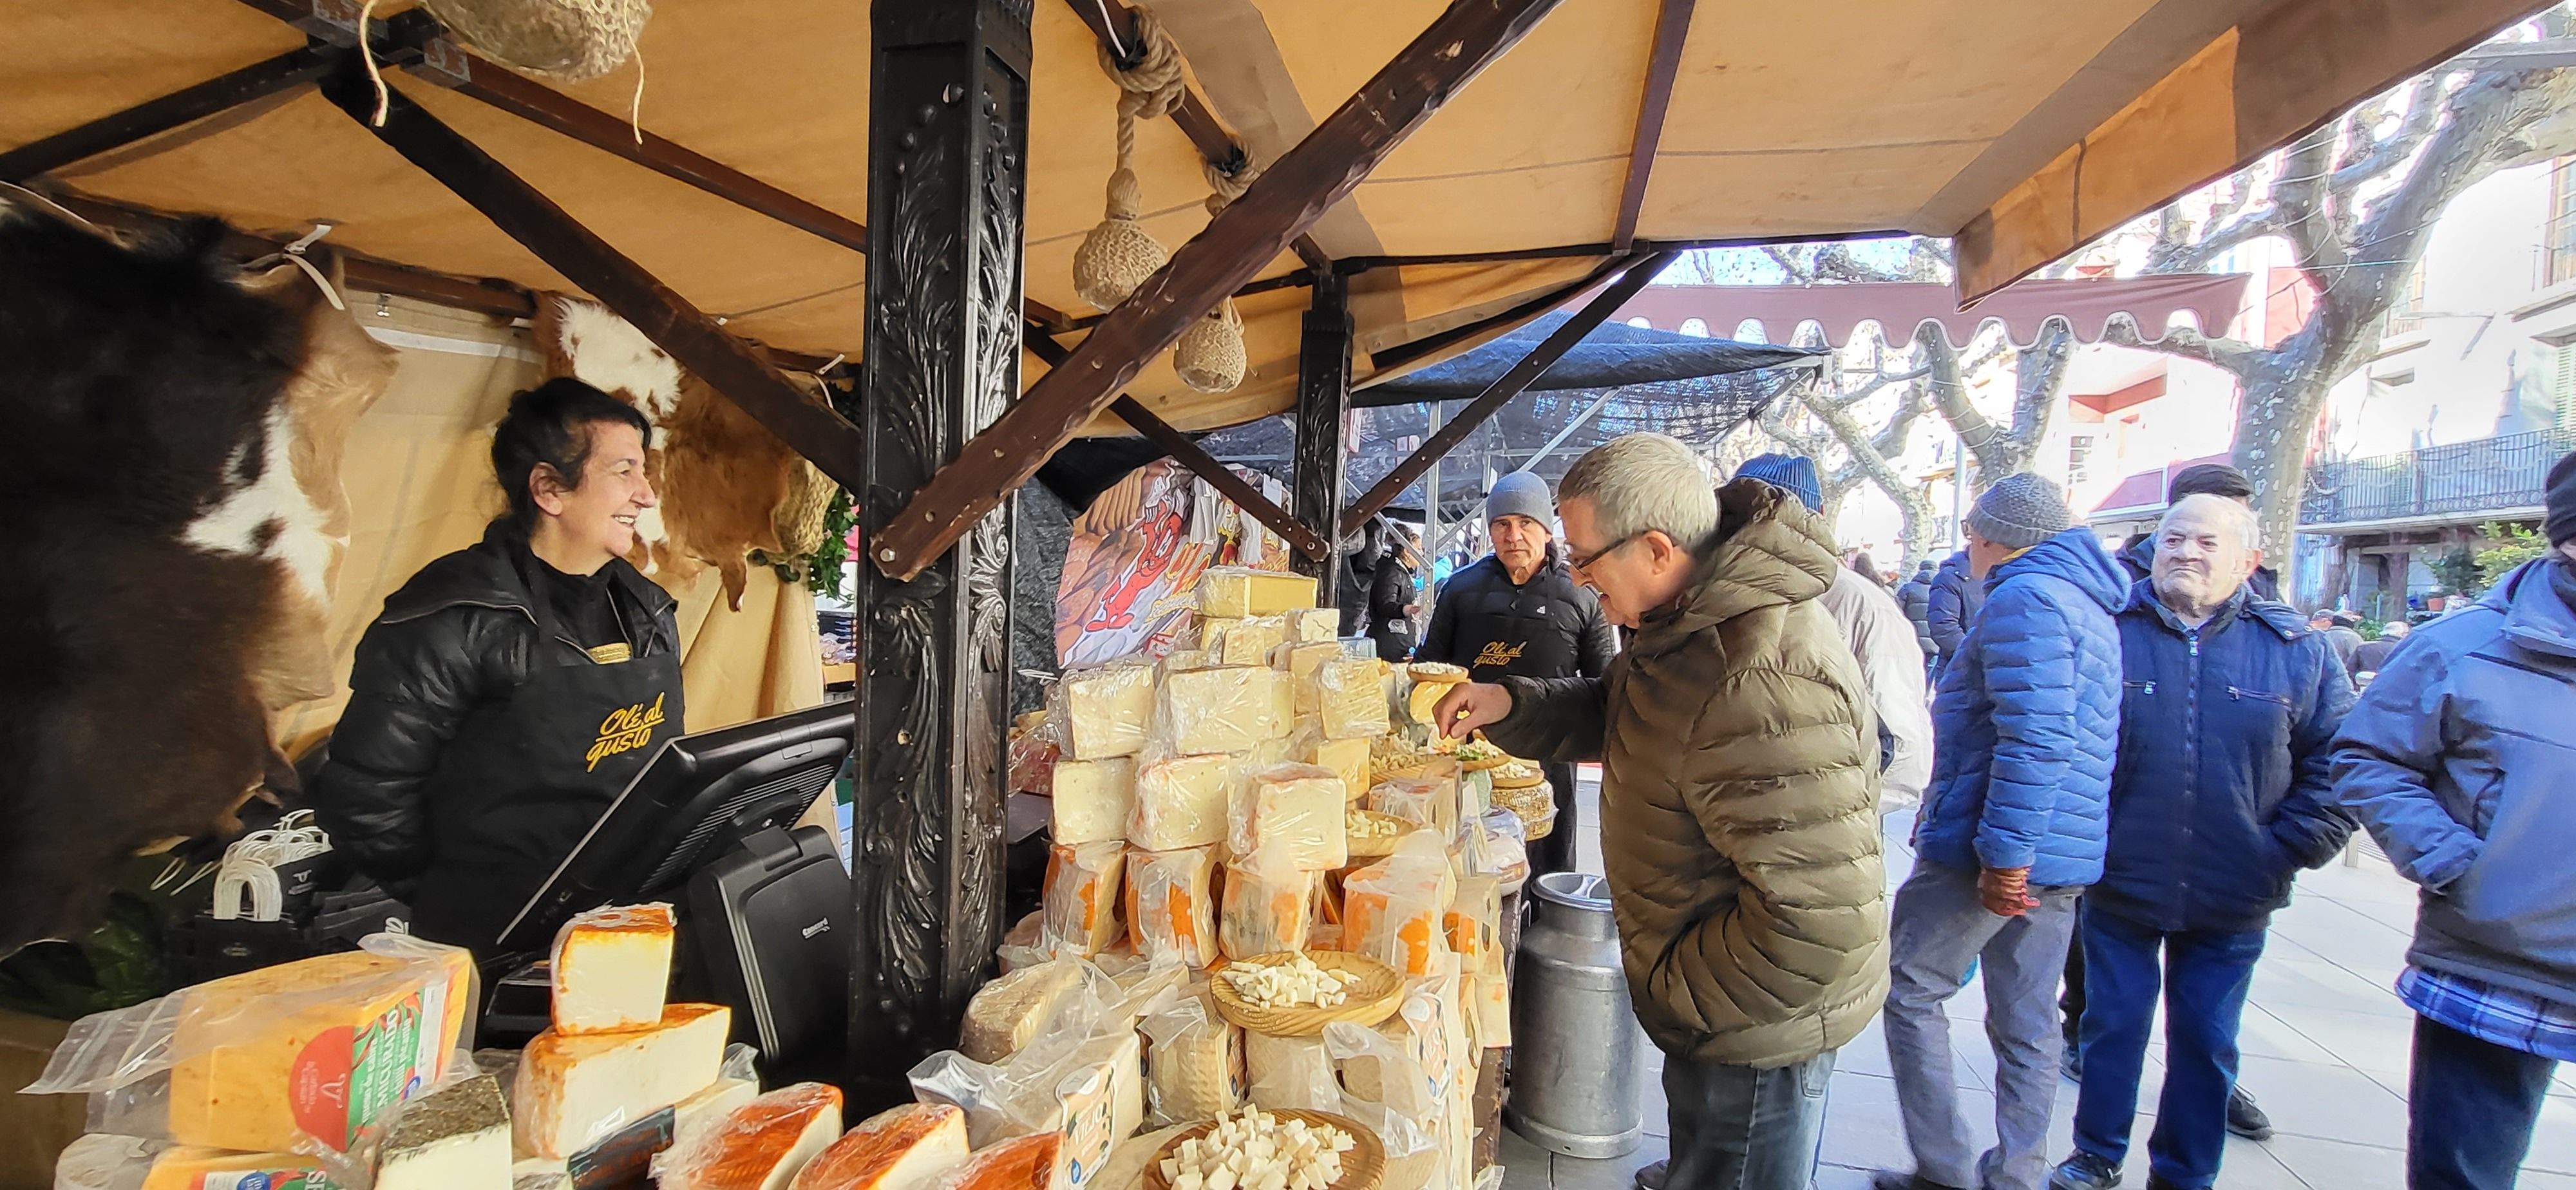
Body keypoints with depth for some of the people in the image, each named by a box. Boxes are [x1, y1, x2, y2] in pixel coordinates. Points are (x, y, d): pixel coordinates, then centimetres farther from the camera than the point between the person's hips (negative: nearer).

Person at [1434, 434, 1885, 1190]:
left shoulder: (1766, 688, -36)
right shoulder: (1696, 617, -2)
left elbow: (1822, 921, -34)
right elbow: (1609, 714, 14)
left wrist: (1675, 993, -20)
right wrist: (1509, 704, -4)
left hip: (1756, 1023, -9)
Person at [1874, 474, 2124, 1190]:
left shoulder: (2023, 600, -15)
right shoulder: (2089, 604, 17)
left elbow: (2035, 741, -25)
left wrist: (2002, 854, -23)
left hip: (1992, 856, -9)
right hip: (2062, 860, 10)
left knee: (1909, 992, 2)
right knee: (2025, 1025, 14)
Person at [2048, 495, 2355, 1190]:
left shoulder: (2298, 650, -1)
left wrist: (2290, 849, -4)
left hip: (2233, 901, 1)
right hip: (2119, 884, -1)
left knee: (2206, 1041, 14)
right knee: (2114, 1023, 11)